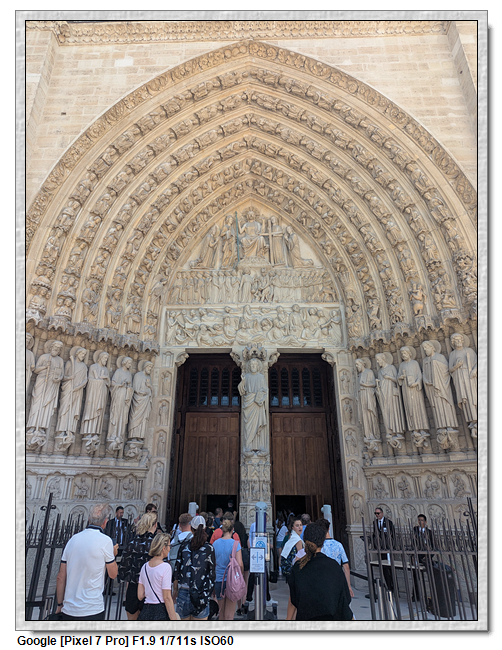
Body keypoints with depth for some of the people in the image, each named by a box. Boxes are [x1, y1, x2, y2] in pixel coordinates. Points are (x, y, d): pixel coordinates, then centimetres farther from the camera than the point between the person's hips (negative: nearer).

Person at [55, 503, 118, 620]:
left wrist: (60, 604, 17)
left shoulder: (73, 539, 4)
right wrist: (113, 555, 16)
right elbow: (113, 574, -1)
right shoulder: (105, 541, -11)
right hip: (92, 610, -5)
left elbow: (61, 577, 7)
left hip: (68, 610, 5)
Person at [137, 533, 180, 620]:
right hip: (161, 613, -7)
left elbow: (140, 596, 9)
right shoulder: (165, 567, -13)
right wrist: (174, 618, -8)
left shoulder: (144, 566, 6)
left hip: (145, 612, 7)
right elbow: (167, 598, -13)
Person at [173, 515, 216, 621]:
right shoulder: (209, 549, -7)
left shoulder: (184, 546, -2)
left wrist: (175, 588, 15)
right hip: (201, 593, -2)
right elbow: (212, 574, -3)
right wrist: (211, 591, 9)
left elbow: (177, 568, 3)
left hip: (183, 591, 2)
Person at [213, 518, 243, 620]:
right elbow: (240, 564, -14)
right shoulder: (235, 544, -12)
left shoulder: (215, 543, 0)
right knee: (229, 615, 6)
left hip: (219, 580, 4)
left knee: (221, 612, 20)